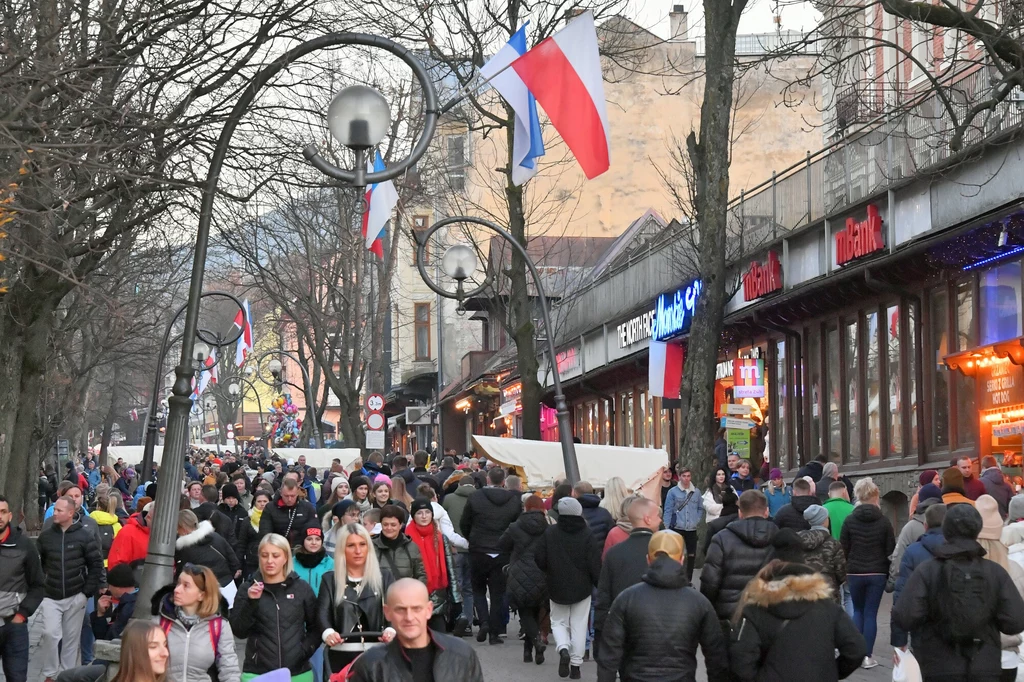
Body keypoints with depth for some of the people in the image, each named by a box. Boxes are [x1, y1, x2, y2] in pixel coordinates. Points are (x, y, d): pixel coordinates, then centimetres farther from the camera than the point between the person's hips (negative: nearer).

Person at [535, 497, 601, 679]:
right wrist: (600, 586, 0)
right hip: (582, 588, -1)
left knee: (558, 622, 15)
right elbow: (595, 564, -10)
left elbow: (539, 559, -2)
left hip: (557, 587, 1)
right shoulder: (587, 535, -9)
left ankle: (563, 649, -13)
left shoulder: (550, 533, -6)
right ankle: (576, 664, 5)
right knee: (579, 625, 7)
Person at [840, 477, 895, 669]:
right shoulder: (883, 521, -6)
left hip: (855, 573, 1)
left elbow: (843, 549, -3)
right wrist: (886, 569, 12)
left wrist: (846, 570, 10)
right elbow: (891, 549, -2)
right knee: (871, 613, 4)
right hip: (877, 573, -1)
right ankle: (868, 655, 1)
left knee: (858, 611, 16)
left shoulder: (849, 521, -5)